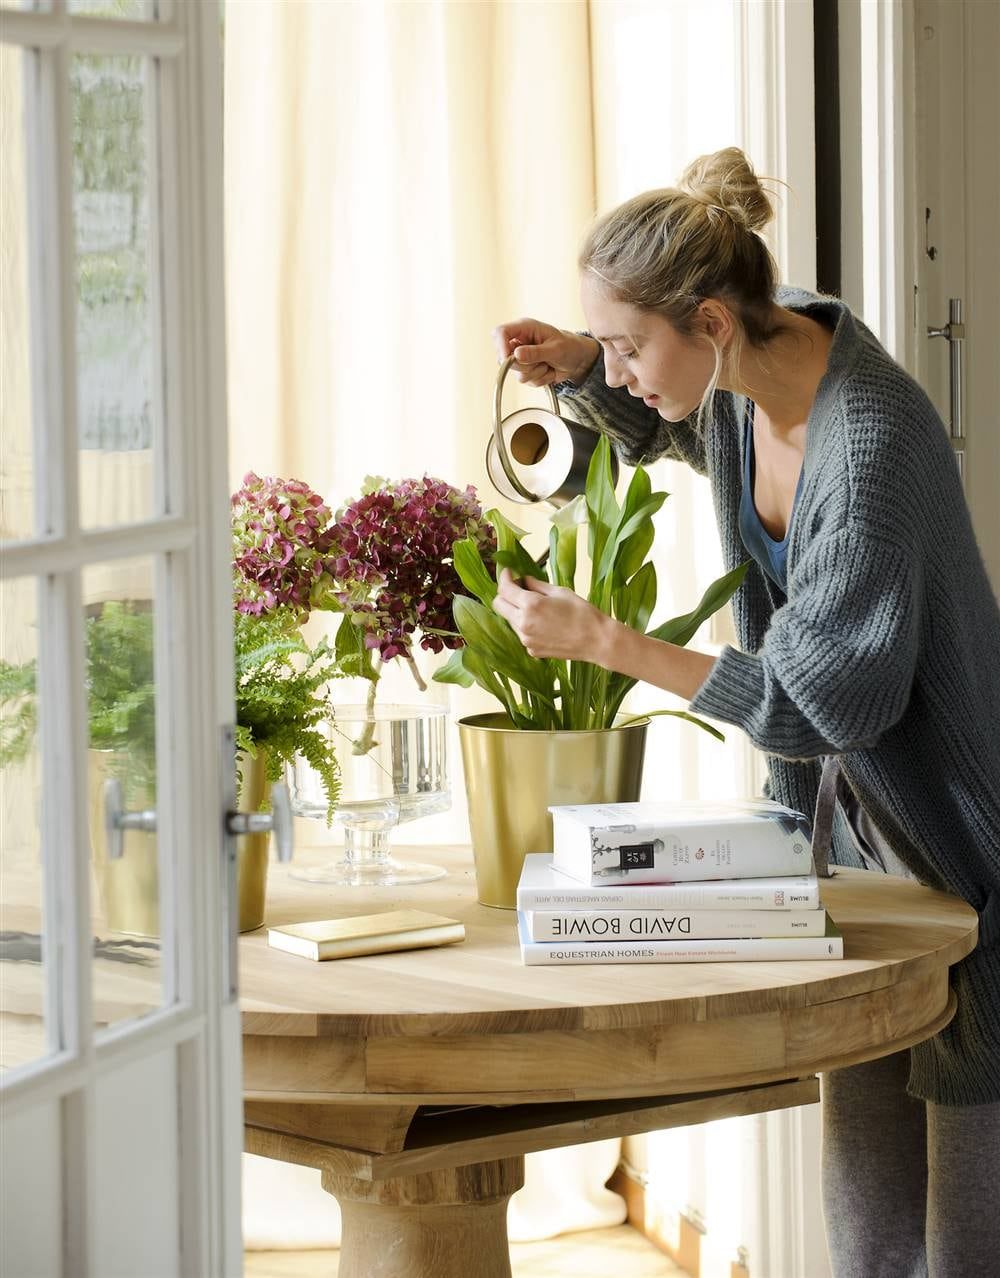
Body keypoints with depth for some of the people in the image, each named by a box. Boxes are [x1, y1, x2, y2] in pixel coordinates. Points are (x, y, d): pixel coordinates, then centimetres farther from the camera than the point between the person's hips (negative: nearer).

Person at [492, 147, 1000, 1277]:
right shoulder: (741, 380, -1)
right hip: (857, 824, 8)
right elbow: (653, 423, 26)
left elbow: (817, 703, -25)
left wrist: (600, 639, -20)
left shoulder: (870, 441, -27)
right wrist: (573, 366, 3)